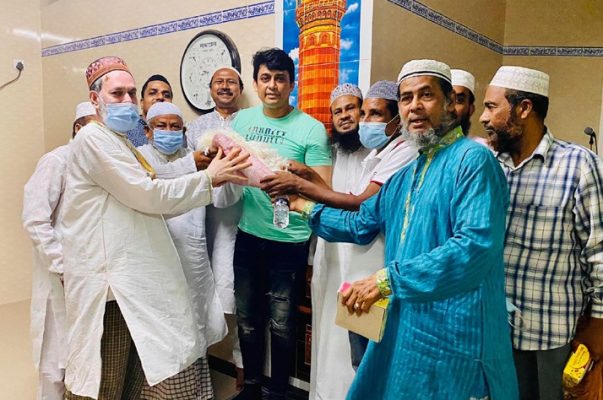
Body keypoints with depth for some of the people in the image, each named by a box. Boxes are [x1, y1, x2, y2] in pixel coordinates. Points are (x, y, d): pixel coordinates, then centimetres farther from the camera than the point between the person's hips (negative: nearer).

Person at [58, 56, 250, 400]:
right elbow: (149, 196, -17)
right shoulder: (94, 138, -11)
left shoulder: (121, 142, 20)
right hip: (109, 280, -9)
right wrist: (209, 178, -10)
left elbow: (145, 204, 16)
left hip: (134, 277, 9)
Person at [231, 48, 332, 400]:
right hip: (249, 235, 5)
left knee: (281, 323, 8)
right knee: (247, 317, 16)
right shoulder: (242, 120, 5)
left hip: (289, 241, -4)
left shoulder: (311, 128, -10)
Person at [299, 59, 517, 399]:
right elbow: (360, 226, 23)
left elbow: (477, 246, -28)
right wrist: (306, 207, 23)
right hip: (402, 327, 8)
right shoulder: (407, 173, 13)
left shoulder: (472, 159, -14)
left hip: (453, 335, -8)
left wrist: (388, 279, -27)